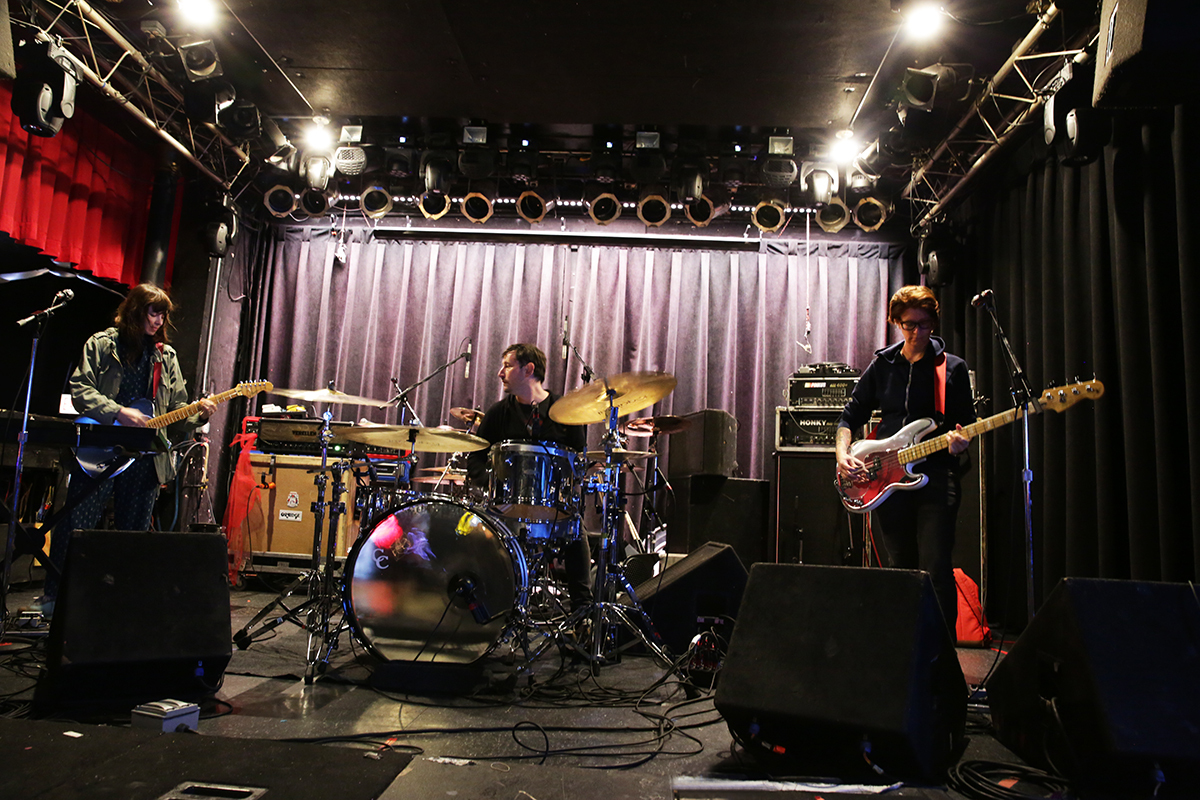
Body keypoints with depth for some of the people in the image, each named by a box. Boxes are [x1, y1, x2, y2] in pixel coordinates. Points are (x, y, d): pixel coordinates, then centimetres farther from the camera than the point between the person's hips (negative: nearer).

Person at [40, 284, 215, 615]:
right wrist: (119, 413, -17)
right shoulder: (101, 344, 3)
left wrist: (198, 413, -8)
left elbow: (177, 409, 12)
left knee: (133, 532, 8)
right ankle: (54, 595, 14)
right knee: (74, 526, -1)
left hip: (145, 456, 3)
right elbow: (79, 389, -6)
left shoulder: (166, 356, 14)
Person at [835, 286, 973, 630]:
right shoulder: (882, 366, 11)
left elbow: (968, 424, 7)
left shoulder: (952, 368, 5)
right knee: (901, 570, 10)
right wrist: (843, 454, -4)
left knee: (936, 572, -11)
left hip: (936, 476, -2)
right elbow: (849, 416, 13)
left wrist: (960, 442, -16)